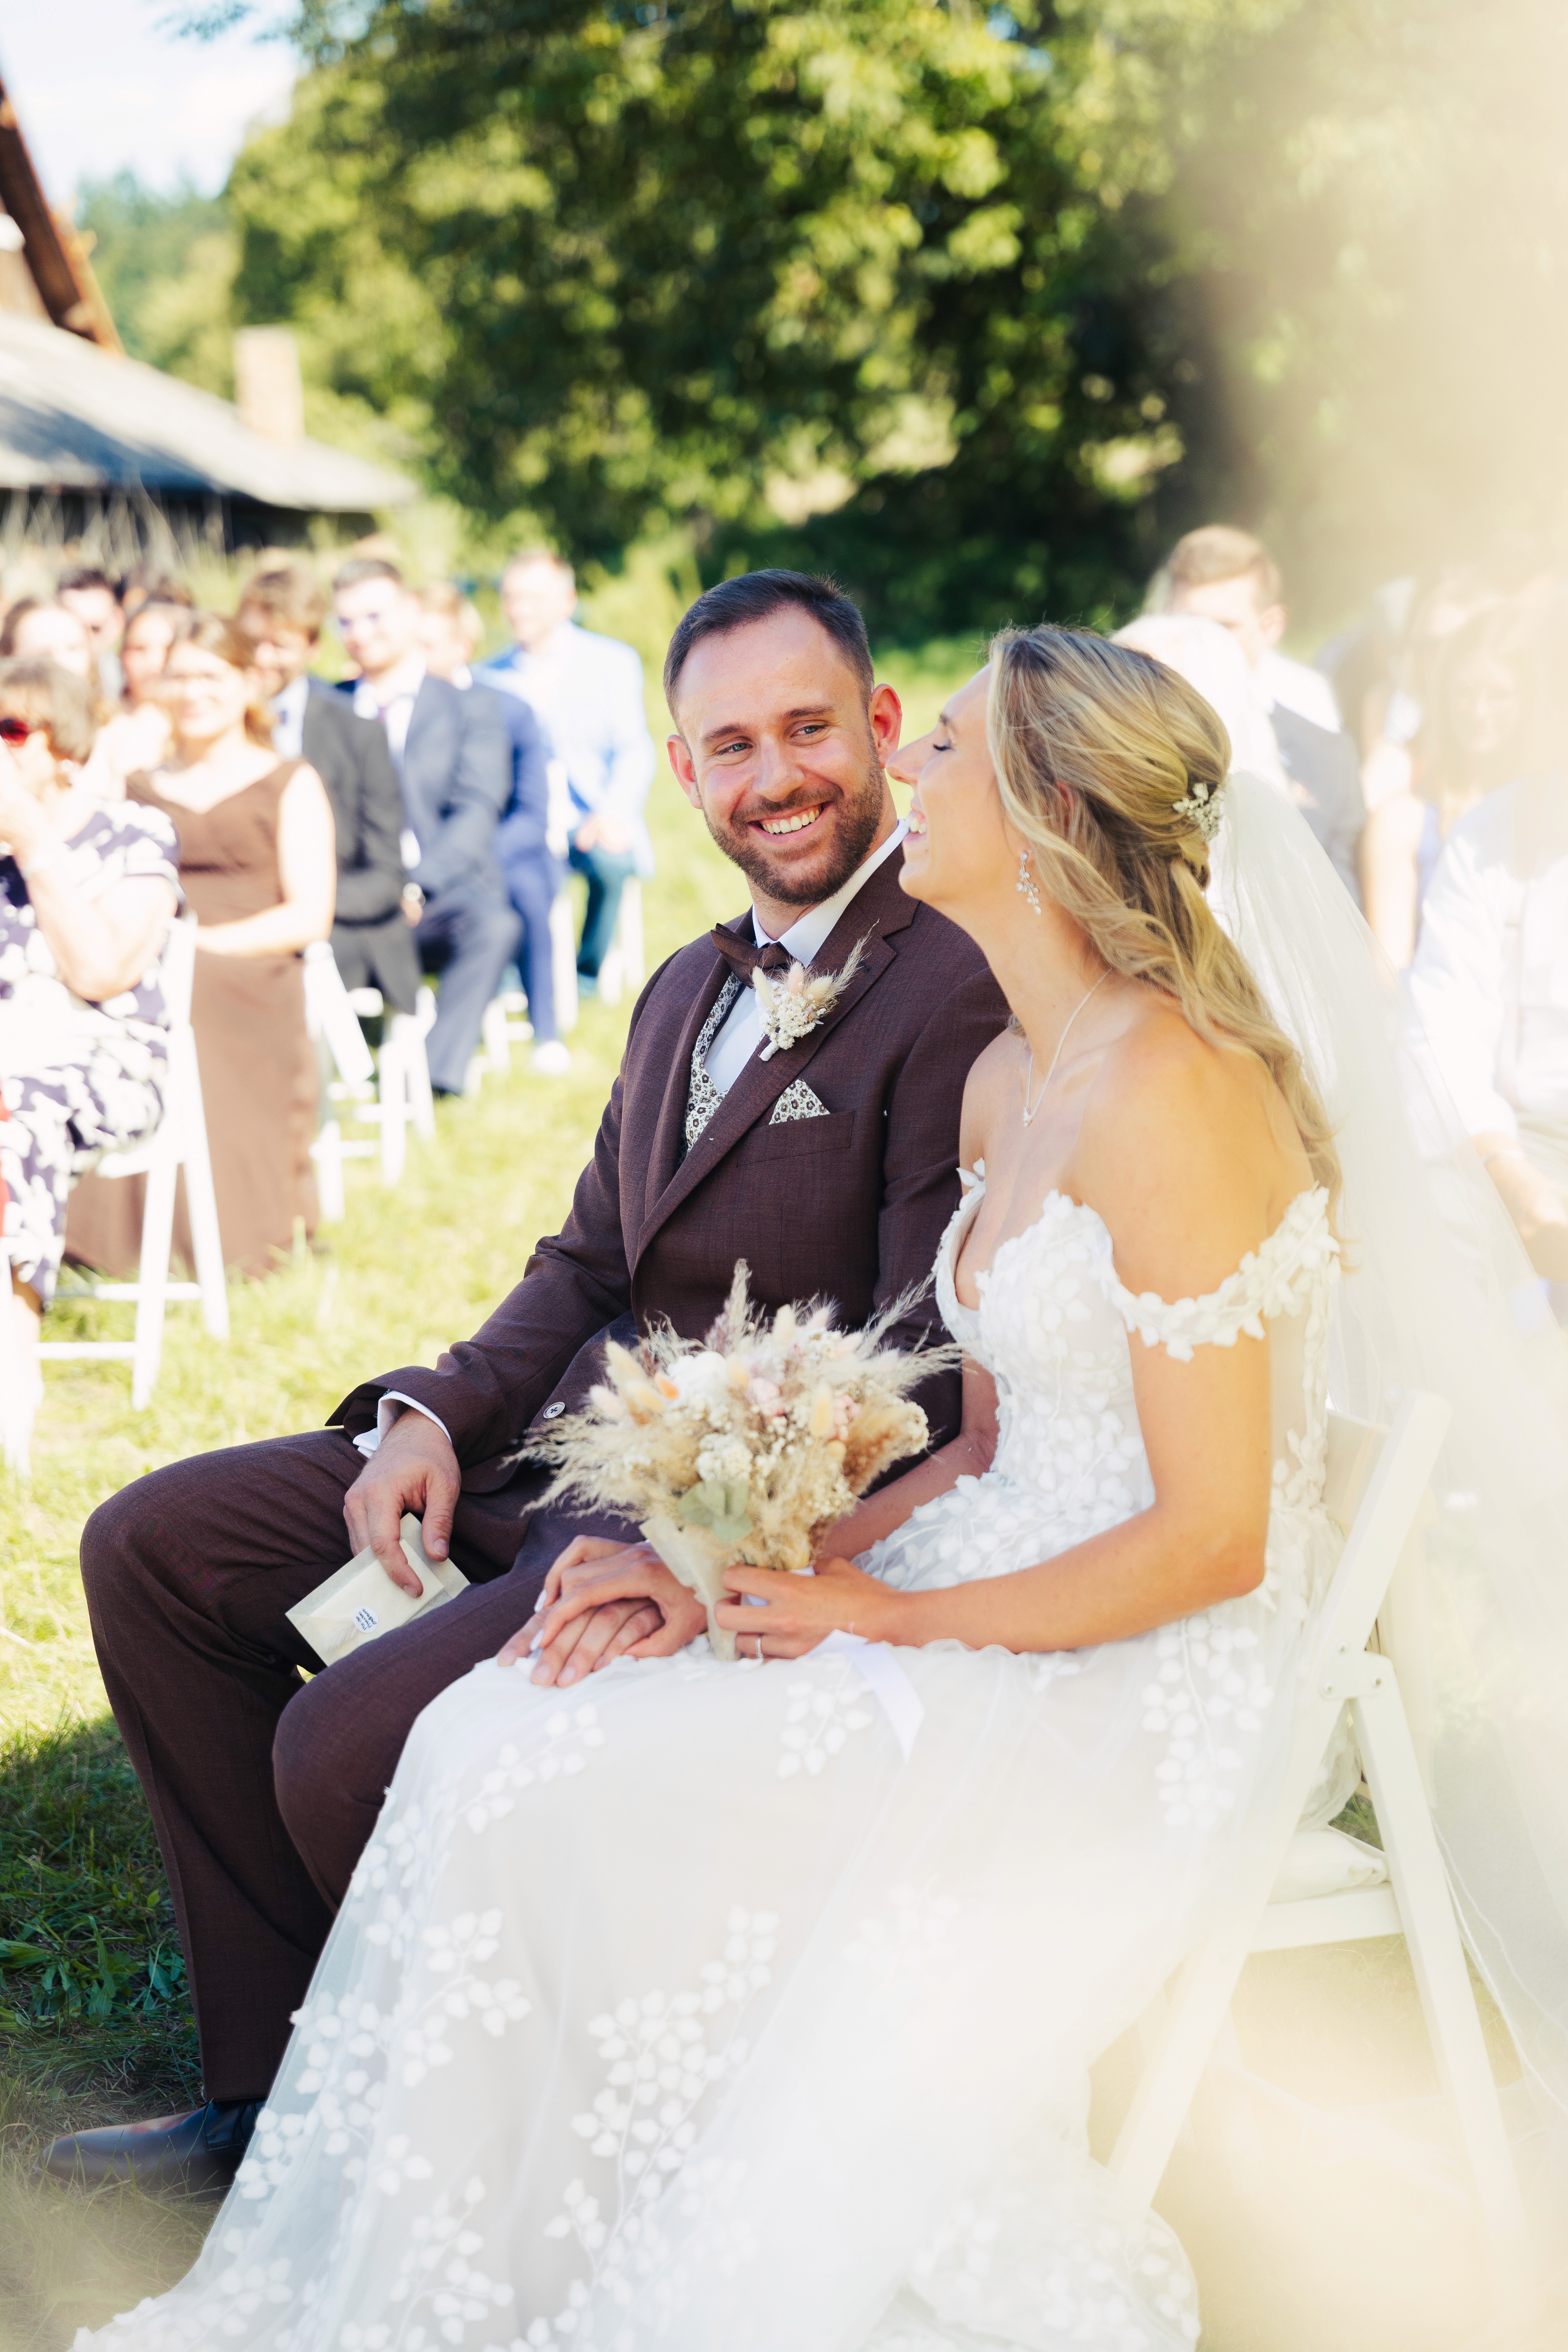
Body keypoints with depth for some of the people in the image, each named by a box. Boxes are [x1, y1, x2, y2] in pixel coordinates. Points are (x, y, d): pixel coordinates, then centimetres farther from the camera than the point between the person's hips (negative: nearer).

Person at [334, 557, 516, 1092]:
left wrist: (415, 887, -20)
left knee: (494, 924, -35)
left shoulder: (471, 708, 9)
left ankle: (434, 1075, -32)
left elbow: (477, 812, -3)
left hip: (440, 899, -1)